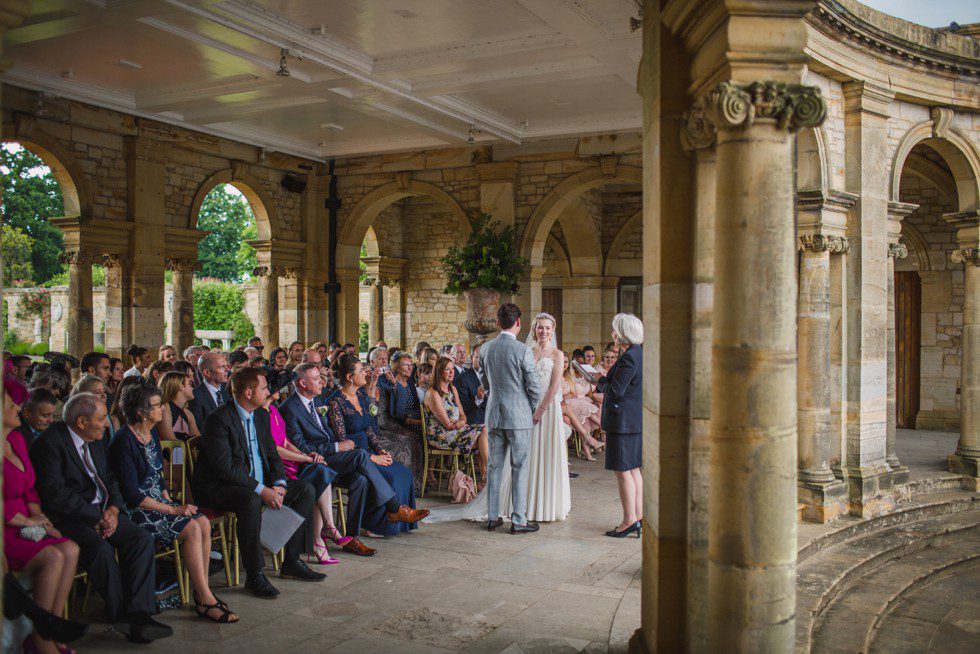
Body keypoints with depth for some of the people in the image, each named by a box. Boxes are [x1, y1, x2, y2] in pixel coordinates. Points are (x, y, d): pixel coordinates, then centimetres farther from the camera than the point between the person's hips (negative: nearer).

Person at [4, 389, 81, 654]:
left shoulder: (17, 439, 12)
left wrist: (38, 517, 5)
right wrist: (26, 521, -10)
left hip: (25, 524, 8)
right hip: (5, 530, -7)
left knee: (71, 549, -17)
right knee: (54, 557, -26)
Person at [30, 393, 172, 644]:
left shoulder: (94, 443, 13)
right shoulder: (50, 443, -13)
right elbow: (55, 495, -20)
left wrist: (112, 510, -5)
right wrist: (98, 518, -18)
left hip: (102, 512, 7)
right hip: (67, 518, -7)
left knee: (142, 539, -16)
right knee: (101, 548, -32)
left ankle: (137, 613, -20)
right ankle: (121, 615, -14)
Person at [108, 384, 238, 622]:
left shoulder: (152, 434, 11)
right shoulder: (125, 442, -16)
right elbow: (132, 494, -20)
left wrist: (170, 500, 3)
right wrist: (172, 509, -18)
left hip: (157, 500, 8)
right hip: (135, 510, -8)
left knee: (203, 522, -15)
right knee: (191, 528, -24)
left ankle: (201, 592, -11)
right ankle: (205, 600, -17)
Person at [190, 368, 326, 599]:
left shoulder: (261, 415, 8)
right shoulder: (218, 419, -18)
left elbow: (272, 454, 11)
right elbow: (224, 467, -24)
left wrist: (278, 484, -8)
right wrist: (261, 490, -28)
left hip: (259, 483, 8)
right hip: (219, 488, -8)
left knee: (305, 490, -3)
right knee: (251, 500, -38)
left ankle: (291, 562, 4)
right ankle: (254, 575, -25)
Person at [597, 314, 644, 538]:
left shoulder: (629, 357, -19)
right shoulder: (640, 354, 11)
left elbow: (615, 391, -21)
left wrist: (601, 379, -3)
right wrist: (606, 379, 14)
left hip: (624, 422, -10)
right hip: (636, 420, 10)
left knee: (623, 470, -3)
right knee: (633, 469, 14)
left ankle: (630, 520, 1)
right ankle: (638, 516, 20)